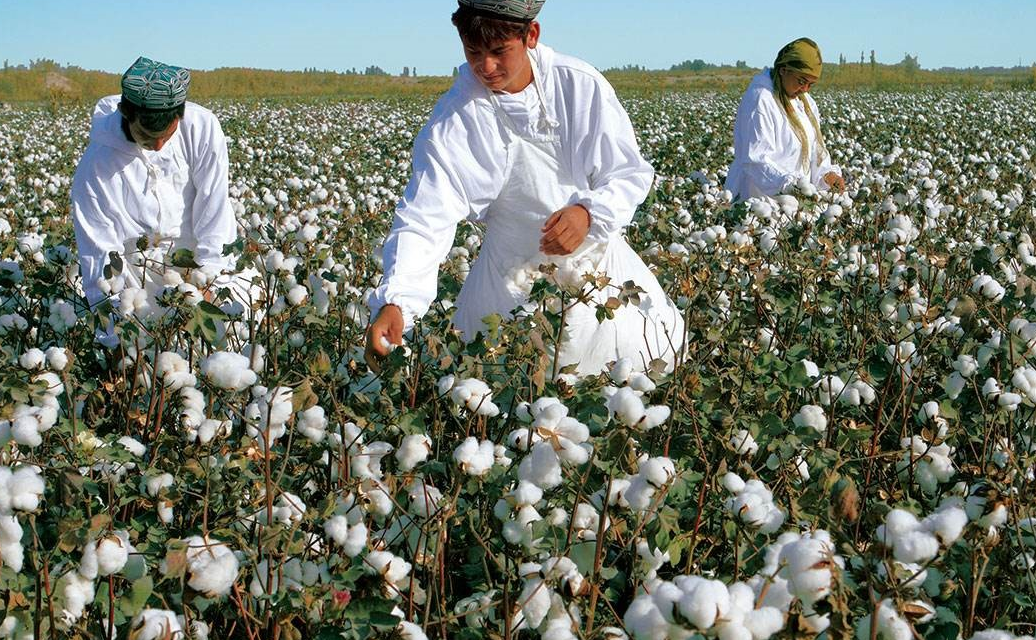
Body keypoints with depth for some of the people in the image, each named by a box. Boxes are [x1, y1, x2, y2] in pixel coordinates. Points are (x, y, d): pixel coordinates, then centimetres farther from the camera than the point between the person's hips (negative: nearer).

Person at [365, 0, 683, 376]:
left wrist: (589, 212, -27)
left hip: (599, 259, 2)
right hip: (516, 280, -2)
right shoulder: (455, 123, -19)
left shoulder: (582, 85, -13)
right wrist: (394, 303, -42)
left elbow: (630, 174, -5)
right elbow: (425, 222, -27)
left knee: (664, 357, 9)